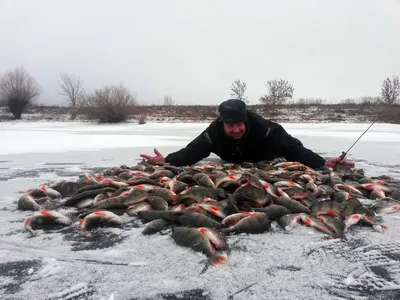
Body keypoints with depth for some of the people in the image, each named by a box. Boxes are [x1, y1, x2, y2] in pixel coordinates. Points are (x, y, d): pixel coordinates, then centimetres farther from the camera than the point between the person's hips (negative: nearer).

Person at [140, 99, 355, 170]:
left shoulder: (261, 127, -45)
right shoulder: (214, 131, -39)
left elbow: (292, 148, -47)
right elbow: (192, 152, -41)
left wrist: (322, 163, -59)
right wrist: (166, 161, -57)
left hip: (265, 163, -2)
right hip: (232, 166, 3)